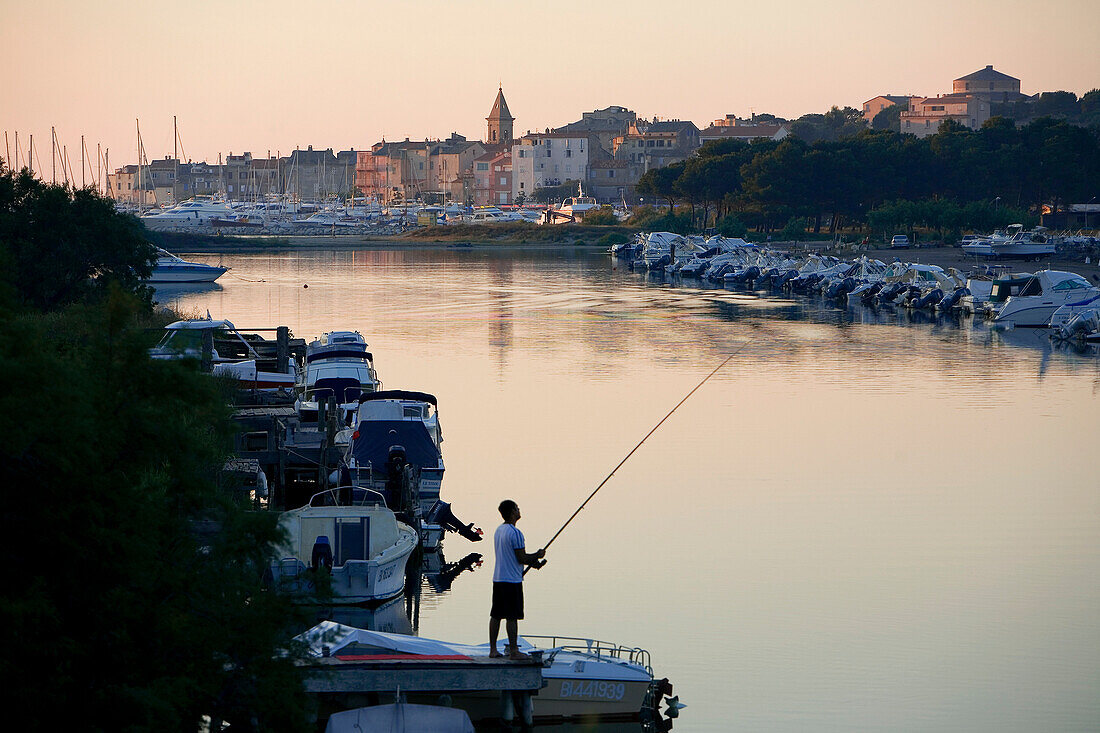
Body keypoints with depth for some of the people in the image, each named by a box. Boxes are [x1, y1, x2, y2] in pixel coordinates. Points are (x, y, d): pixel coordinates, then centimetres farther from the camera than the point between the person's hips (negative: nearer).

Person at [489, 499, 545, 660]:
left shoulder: (498, 530, 13)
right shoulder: (515, 533, -16)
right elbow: (521, 558, -17)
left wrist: (532, 562, 14)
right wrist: (537, 555, 1)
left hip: (498, 579, 9)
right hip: (512, 580, -9)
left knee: (495, 615, 10)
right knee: (512, 617, -5)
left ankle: (493, 649, 14)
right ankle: (513, 651, -3)